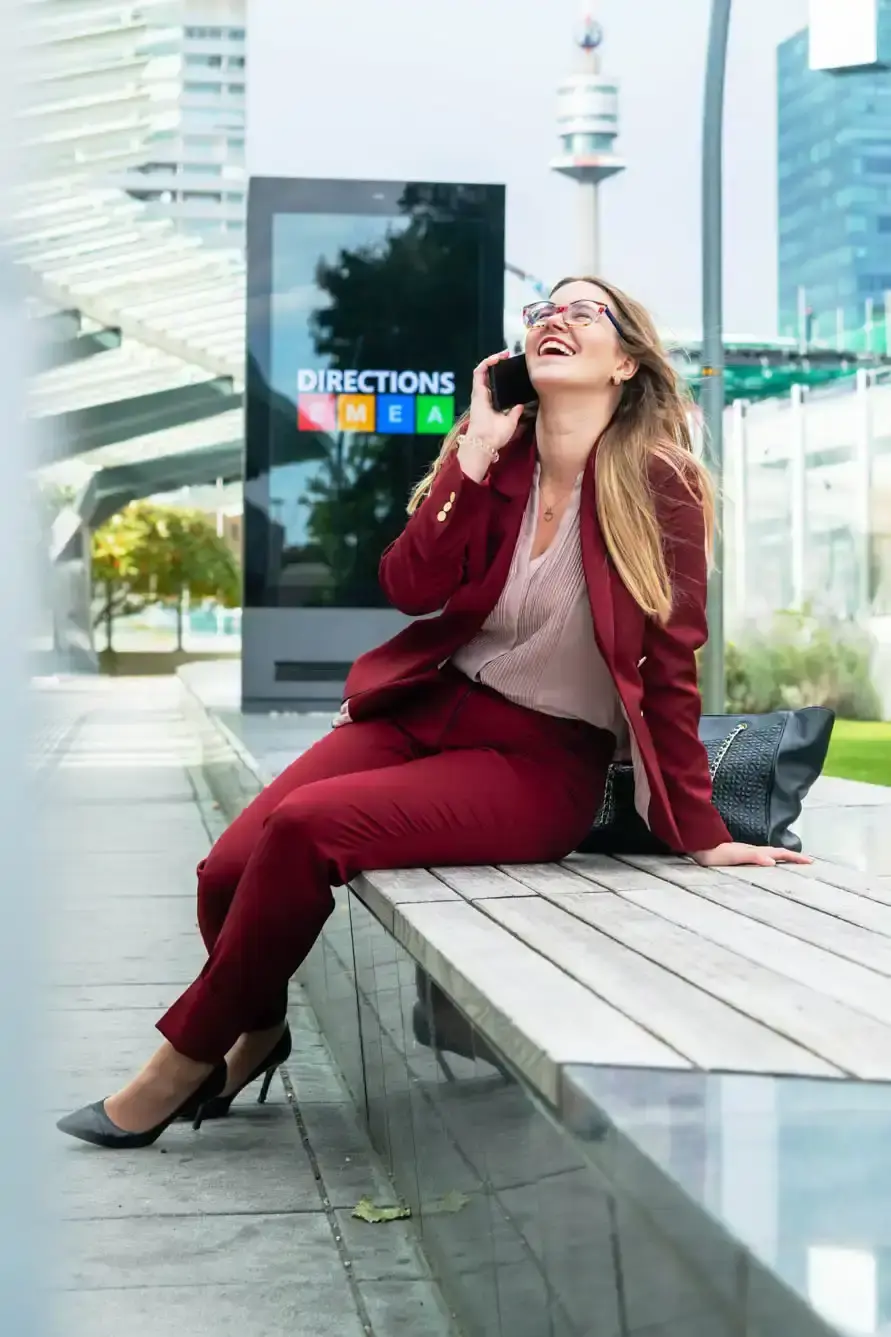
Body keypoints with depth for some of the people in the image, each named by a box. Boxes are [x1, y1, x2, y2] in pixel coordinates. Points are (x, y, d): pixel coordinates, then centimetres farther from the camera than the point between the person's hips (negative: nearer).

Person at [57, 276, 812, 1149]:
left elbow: (669, 667, -6)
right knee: (228, 870, -13)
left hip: (545, 761, -5)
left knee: (304, 827, -27)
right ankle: (258, 1030, 21)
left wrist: (701, 836, -5)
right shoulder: (496, 453, 6)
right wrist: (475, 448, -11)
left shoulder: (659, 485, -9)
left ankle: (190, 1058, -5)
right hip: (427, 709, 5)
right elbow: (412, 588, -7)